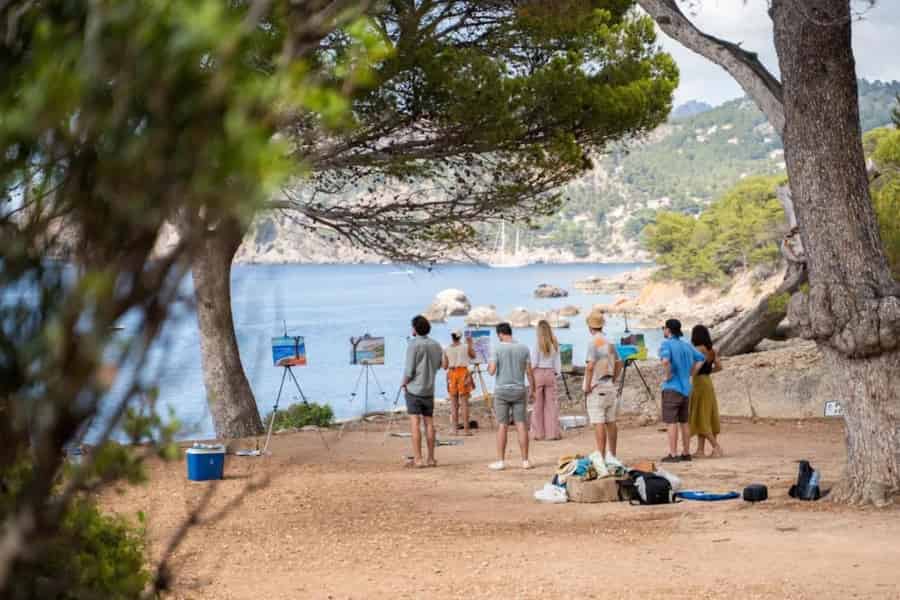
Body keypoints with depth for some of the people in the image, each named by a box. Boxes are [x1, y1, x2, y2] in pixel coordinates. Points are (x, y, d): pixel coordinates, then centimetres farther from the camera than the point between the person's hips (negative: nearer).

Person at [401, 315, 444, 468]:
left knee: (415, 423, -5)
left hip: (414, 388, -5)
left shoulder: (413, 344, -13)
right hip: (429, 389, 5)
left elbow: (409, 369, -14)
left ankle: (417, 459, -9)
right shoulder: (436, 345, 5)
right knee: (429, 423, 9)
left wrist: (404, 383, 1)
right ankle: (431, 458, 10)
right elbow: (438, 365, 16)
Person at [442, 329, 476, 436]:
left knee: (453, 403, 8)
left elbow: (445, 366, 3)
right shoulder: (466, 346, -2)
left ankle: (454, 429, 5)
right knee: (464, 402, 1)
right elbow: (473, 356, 17)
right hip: (463, 373, -1)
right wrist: (470, 344, 28)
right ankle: (466, 429, -2)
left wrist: (442, 364, 25)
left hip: (452, 374, 1)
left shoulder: (446, 349, 0)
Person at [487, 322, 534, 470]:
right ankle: (525, 461, 4)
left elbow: (492, 371, -12)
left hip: (502, 391, -2)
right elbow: (529, 371, 1)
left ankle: (500, 461, 2)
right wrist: (533, 389, 10)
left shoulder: (496, 348, -7)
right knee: (521, 425, 4)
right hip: (519, 391, 2)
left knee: (502, 426, 1)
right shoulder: (524, 348, 2)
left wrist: (489, 366, 10)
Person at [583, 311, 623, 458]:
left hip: (596, 387, -8)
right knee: (611, 422, 12)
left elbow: (590, 366, -20)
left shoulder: (593, 342, -13)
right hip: (609, 386, 8)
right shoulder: (609, 342, 11)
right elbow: (619, 363, 18)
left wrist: (587, 386, -13)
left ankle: (601, 456, -12)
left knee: (599, 423, -9)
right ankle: (612, 454, 19)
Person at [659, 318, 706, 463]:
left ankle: (673, 455, -8)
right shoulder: (686, 345, 11)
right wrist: (691, 373, 14)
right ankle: (686, 453, 16)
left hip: (672, 388, -7)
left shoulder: (667, 344, -11)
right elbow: (701, 359, 19)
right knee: (684, 422, 13)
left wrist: (666, 375, -16)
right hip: (686, 387, 7)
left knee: (671, 422, -5)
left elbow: (665, 360, -31)